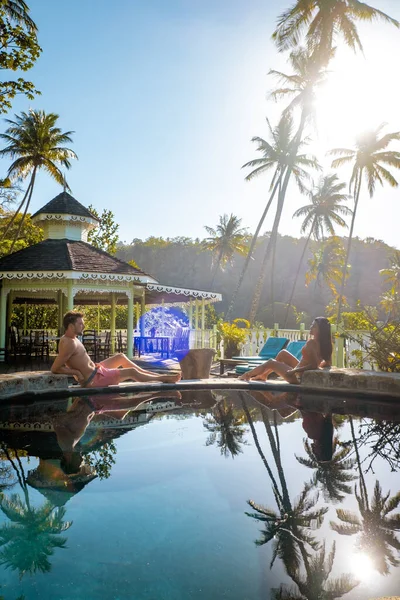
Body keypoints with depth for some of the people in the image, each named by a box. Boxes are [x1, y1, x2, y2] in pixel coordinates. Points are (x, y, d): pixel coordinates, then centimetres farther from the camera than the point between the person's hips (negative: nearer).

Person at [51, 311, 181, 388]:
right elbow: (55, 368, -27)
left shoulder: (69, 339, 5)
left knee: (121, 357, 19)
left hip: (95, 370, 10)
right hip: (94, 379, -10)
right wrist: (76, 372, -21)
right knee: (131, 372, -4)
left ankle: (154, 374, 25)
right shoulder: (70, 344, -24)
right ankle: (163, 378, 16)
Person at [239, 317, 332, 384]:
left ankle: (247, 375, 31)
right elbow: (328, 363, 3)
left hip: (298, 377, -8)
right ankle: (263, 375, 33)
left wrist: (293, 371, -26)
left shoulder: (311, 343, -27)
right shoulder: (323, 343, -2)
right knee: (283, 353, 20)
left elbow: (314, 365, -32)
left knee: (270, 363, 9)